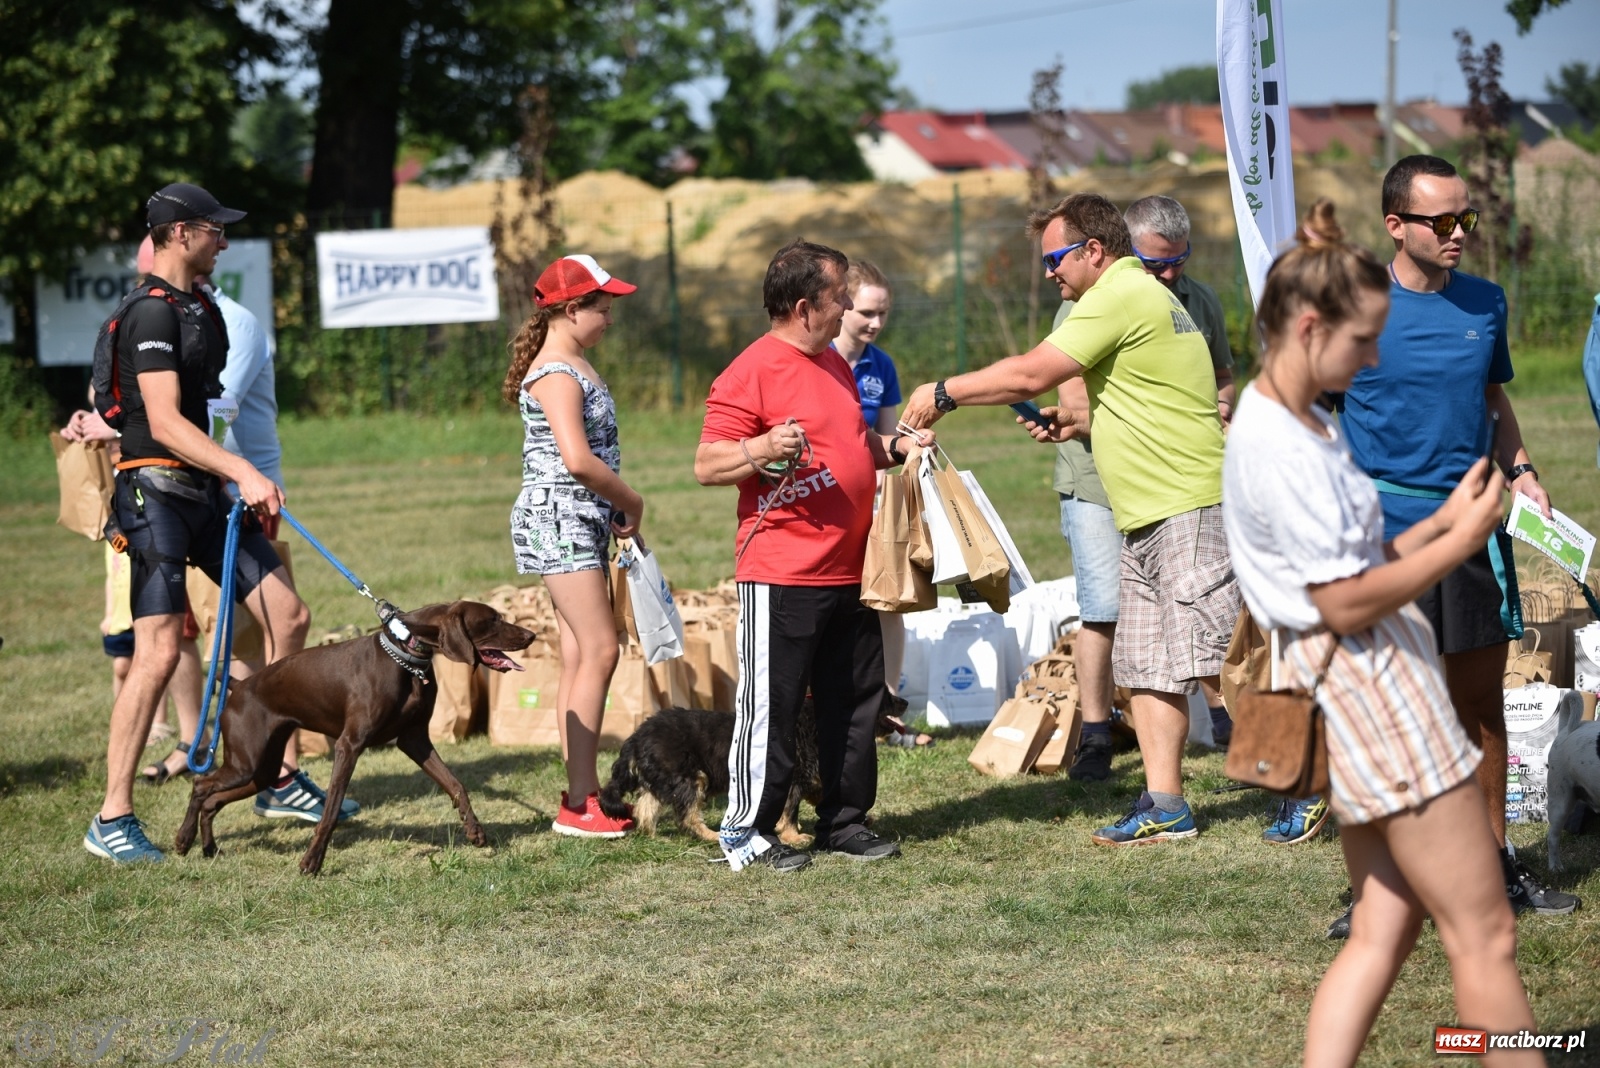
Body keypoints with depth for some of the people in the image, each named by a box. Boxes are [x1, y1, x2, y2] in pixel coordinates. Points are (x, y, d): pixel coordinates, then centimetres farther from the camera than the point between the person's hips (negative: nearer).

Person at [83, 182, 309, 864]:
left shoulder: (200, 308, 16)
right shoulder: (152, 314, -13)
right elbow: (164, 423, -23)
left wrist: (242, 483, 23)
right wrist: (243, 473, -30)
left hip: (205, 493, 9)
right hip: (156, 491, -9)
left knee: (289, 616, 7)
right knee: (158, 652, -14)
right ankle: (111, 820, -10)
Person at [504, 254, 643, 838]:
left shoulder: (575, 365, 16)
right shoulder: (556, 373, -16)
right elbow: (578, 460, -26)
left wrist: (617, 510, 8)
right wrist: (632, 503, -12)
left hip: (582, 520, 10)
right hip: (558, 519, -10)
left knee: (580, 656, 10)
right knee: (598, 652, -11)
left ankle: (582, 792, 13)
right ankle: (578, 805, -10)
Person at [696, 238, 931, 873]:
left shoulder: (835, 364, 17)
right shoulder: (751, 373, -11)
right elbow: (707, 465, -13)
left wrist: (897, 446, 12)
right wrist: (763, 449, -29)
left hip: (850, 572, 8)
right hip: (781, 577, -8)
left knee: (854, 702, 12)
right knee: (769, 708, -3)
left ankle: (843, 820, 22)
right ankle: (747, 832, 5)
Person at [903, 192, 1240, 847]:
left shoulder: (1120, 296, -12)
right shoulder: (1143, 297, 21)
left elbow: (1030, 374, -13)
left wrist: (944, 393, -2)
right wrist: (1078, 420, 16)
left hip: (1186, 507, -11)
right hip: (1147, 519, 11)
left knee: (1212, 656, -10)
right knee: (1145, 664, 8)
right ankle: (1165, 806, 8)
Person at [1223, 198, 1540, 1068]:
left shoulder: (1306, 428, 13)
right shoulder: (1279, 449, -18)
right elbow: (1346, 604, -19)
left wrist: (1443, 518, 6)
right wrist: (1462, 541, -12)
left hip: (1365, 689, 10)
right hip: (1368, 689, -10)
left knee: (1384, 931, 10)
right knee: (1483, 934, -3)